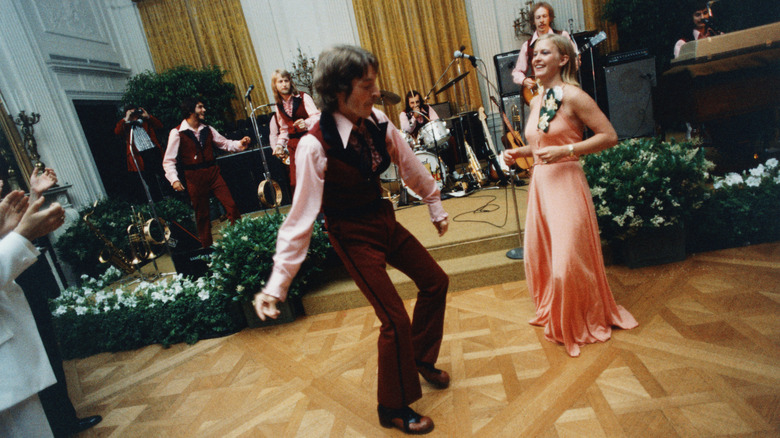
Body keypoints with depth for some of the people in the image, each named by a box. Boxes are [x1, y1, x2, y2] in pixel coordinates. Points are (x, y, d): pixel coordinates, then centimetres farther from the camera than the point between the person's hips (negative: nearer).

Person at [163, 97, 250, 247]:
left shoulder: (207, 129, 10)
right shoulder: (177, 133, -5)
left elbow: (224, 143, 15)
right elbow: (168, 160, -4)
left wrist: (240, 144, -5)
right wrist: (174, 180, -17)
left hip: (213, 172, 4)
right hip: (194, 177, -4)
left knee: (231, 205, -6)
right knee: (202, 214, 6)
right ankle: (207, 247, 21)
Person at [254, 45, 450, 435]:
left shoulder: (378, 121, -9)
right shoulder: (315, 145, -27)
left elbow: (410, 167, 5)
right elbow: (302, 216, -26)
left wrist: (436, 208, 15)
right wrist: (277, 284, -28)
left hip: (383, 219, 7)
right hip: (352, 235, -7)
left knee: (435, 282, 15)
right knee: (395, 319, -5)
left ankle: (421, 358, 41)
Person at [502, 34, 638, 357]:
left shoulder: (572, 96, -10)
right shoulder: (536, 101, 13)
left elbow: (609, 137, -13)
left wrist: (565, 150, -21)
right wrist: (518, 152, 9)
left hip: (565, 182, -8)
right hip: (539, 183, 8)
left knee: (568, 260, -3)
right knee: (538, 255, 15)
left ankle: (583, 324, 23)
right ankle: (552, 314, 38)